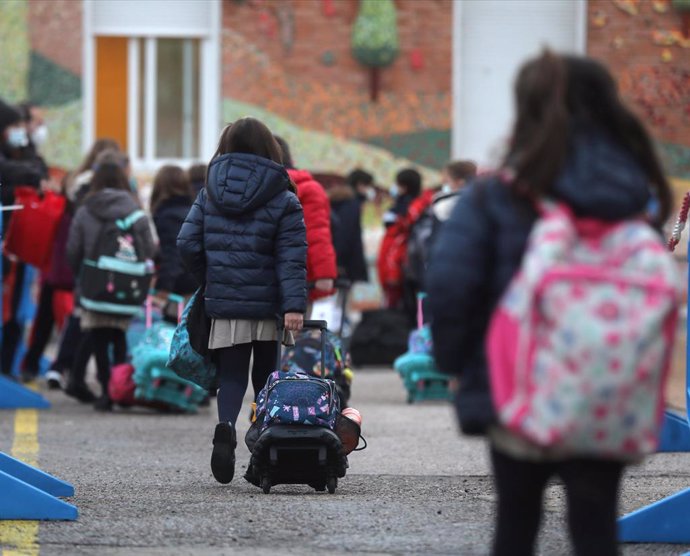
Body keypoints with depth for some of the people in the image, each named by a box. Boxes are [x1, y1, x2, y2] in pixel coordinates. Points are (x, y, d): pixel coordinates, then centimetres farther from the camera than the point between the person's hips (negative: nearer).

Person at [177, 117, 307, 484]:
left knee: (232, 375, 6)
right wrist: (294, 305, -17)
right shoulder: (282, 201, -4)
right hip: (268, 308, -1)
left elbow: (187, 245, 2)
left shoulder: (209, 194, 4)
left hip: (223, 305, 1)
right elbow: (292, 259, -11)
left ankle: (226, 425, -23)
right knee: (267, 377, 12)